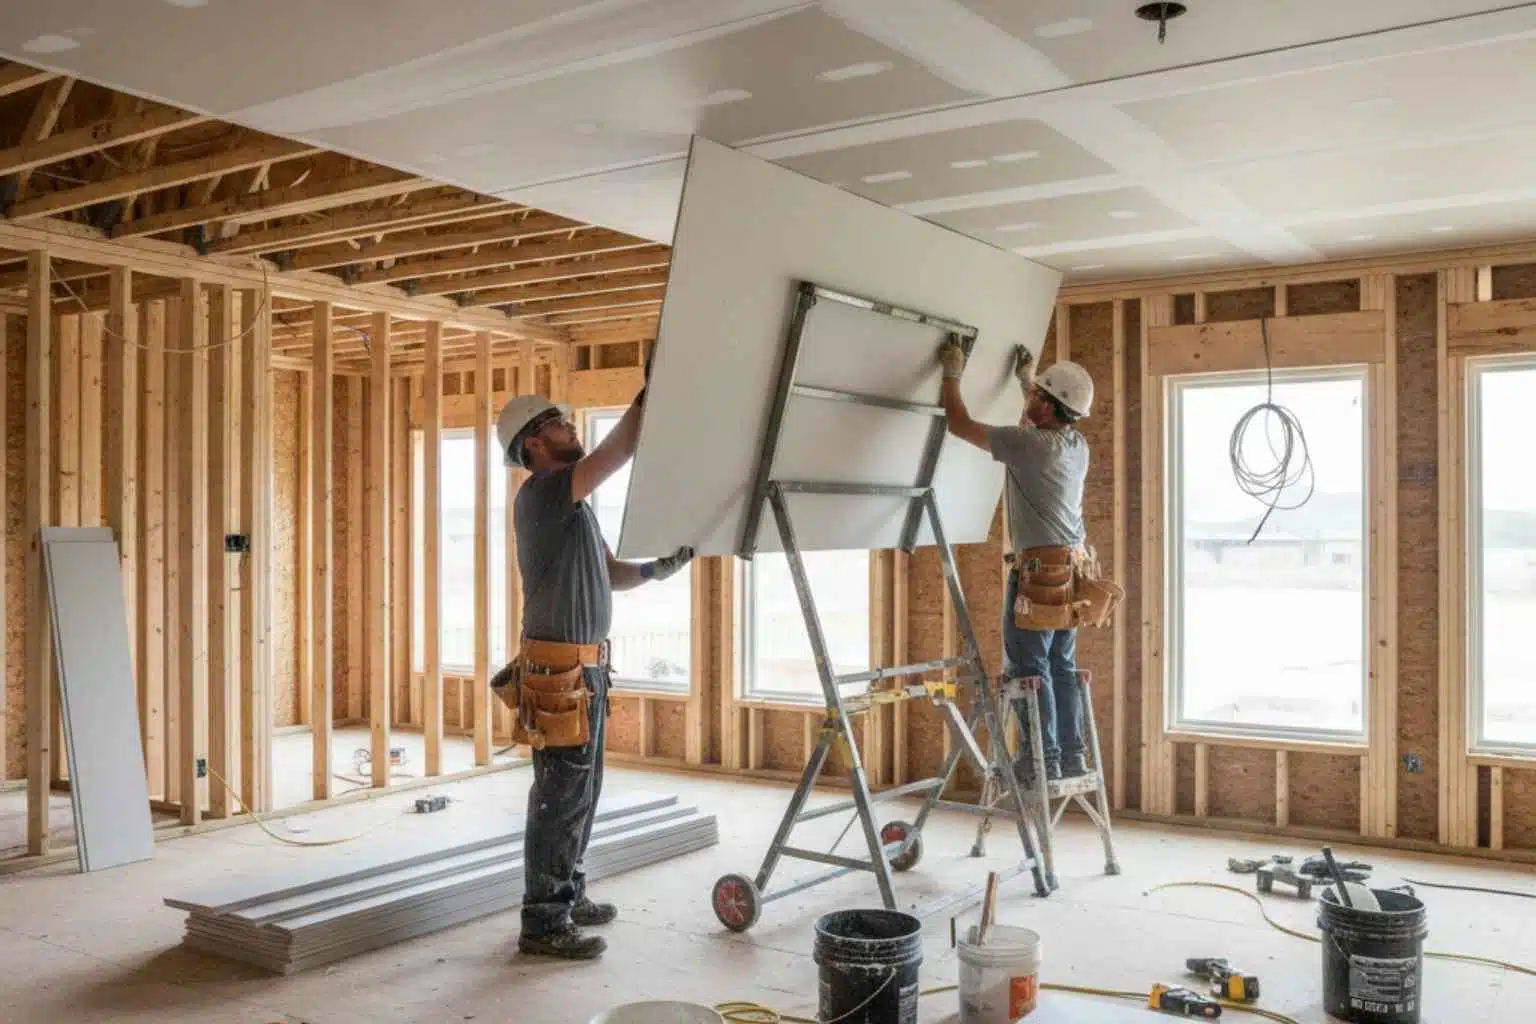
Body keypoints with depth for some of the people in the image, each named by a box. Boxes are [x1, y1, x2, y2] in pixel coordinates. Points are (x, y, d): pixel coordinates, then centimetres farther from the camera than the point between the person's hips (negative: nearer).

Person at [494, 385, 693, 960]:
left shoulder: (574, 503, 18)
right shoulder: (541, 496, -13)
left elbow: (610, 575, 18)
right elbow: (619, 451, -22)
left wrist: (654, 569, 0)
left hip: (585, 667, 10)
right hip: (558, 670, -10)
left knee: (581, 791, 17)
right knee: (560, 795, -6)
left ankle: (567, 896, 29)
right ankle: (542, 923, 2)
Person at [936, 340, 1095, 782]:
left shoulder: (1028, 444, -16)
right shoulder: (1078, 446, 7)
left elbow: (959, 424, -8)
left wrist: (952, 374, 6)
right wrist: (1026, 379, 39)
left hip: (1038, 570, -8)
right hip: (1072, 568, 8)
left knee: (1027, 667, -2)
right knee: (1062, 666, 12)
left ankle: (1043, 759, -1)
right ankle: (1071, 757, 16)